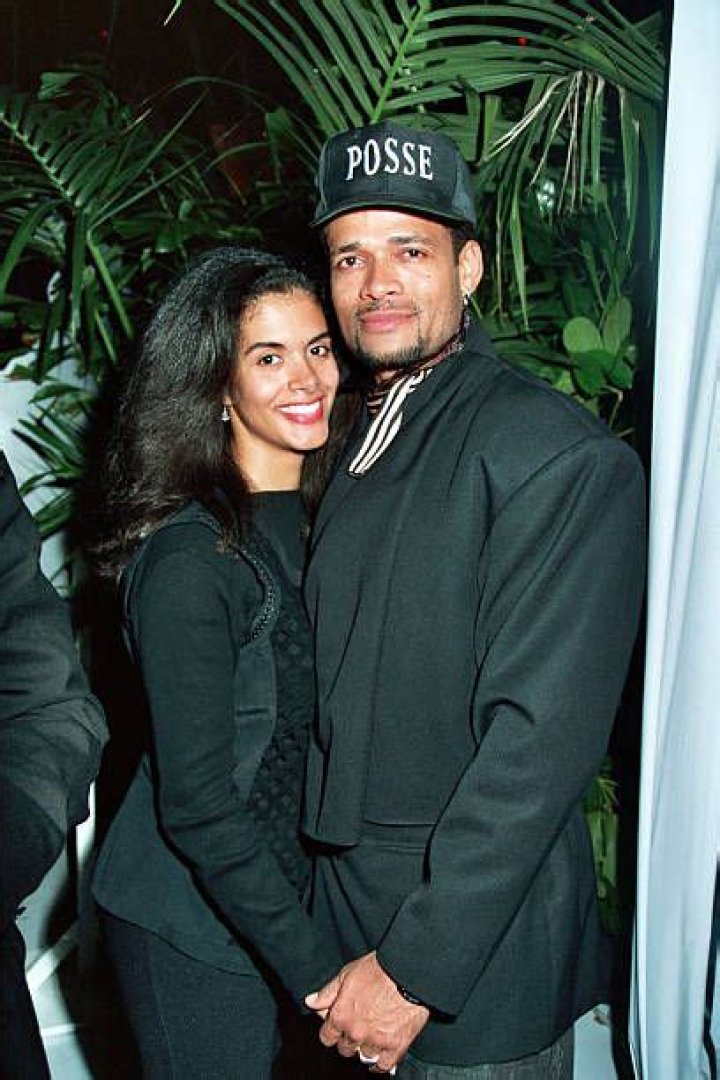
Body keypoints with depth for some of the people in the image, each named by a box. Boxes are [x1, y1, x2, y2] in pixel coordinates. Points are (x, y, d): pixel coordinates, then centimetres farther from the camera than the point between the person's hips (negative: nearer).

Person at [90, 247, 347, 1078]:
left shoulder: (314, 521, 1)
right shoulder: (191, 556, -22)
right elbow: (196, 806, -22)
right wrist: (317, 973, -21)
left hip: (275, 892, 7)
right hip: (190, 926, -7)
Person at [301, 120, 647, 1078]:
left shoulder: (561, 455, -16)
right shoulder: (357, 447, 9)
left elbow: (542, 736, -22)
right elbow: (341, 700, 9)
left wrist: (416, 967, -20)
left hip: (475, 963, -7)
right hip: (346, 916, 7)